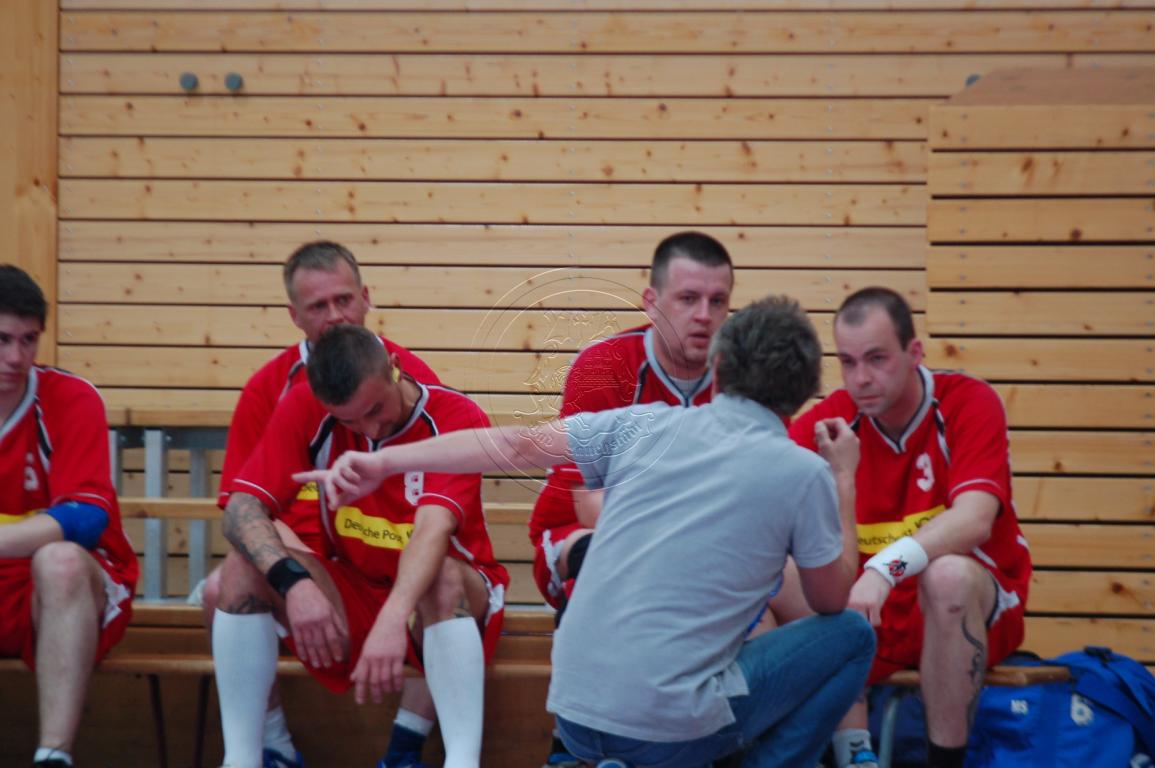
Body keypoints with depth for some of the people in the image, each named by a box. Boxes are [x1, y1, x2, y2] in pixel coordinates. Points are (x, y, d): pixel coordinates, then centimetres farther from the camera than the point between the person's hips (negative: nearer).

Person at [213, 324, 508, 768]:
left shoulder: (456, 417, -20)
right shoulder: (305, 407, -12)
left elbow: (433, 527, -33)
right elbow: (242, 508, -18)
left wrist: (393, 620, -50)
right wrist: (293, 581, -37)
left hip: (427, 600, -3)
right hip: (350, 593, 3)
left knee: (445, 579, -36)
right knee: (244, 567, -21)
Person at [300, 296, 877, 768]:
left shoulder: (643, 425, 4)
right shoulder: (805, 474, -5)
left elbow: (517, 445, 4)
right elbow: (831, 601, 9)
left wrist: (382, 461, 9)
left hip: (572, 713, 4)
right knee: (851, 637, 14)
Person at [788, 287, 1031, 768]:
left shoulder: (970, 403, -14)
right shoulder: (832, 417, -4)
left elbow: (974, 520, -29)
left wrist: (885, 568, -44)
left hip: (971, 607, -3)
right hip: (875, 609, 3)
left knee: (947, 574, -35)